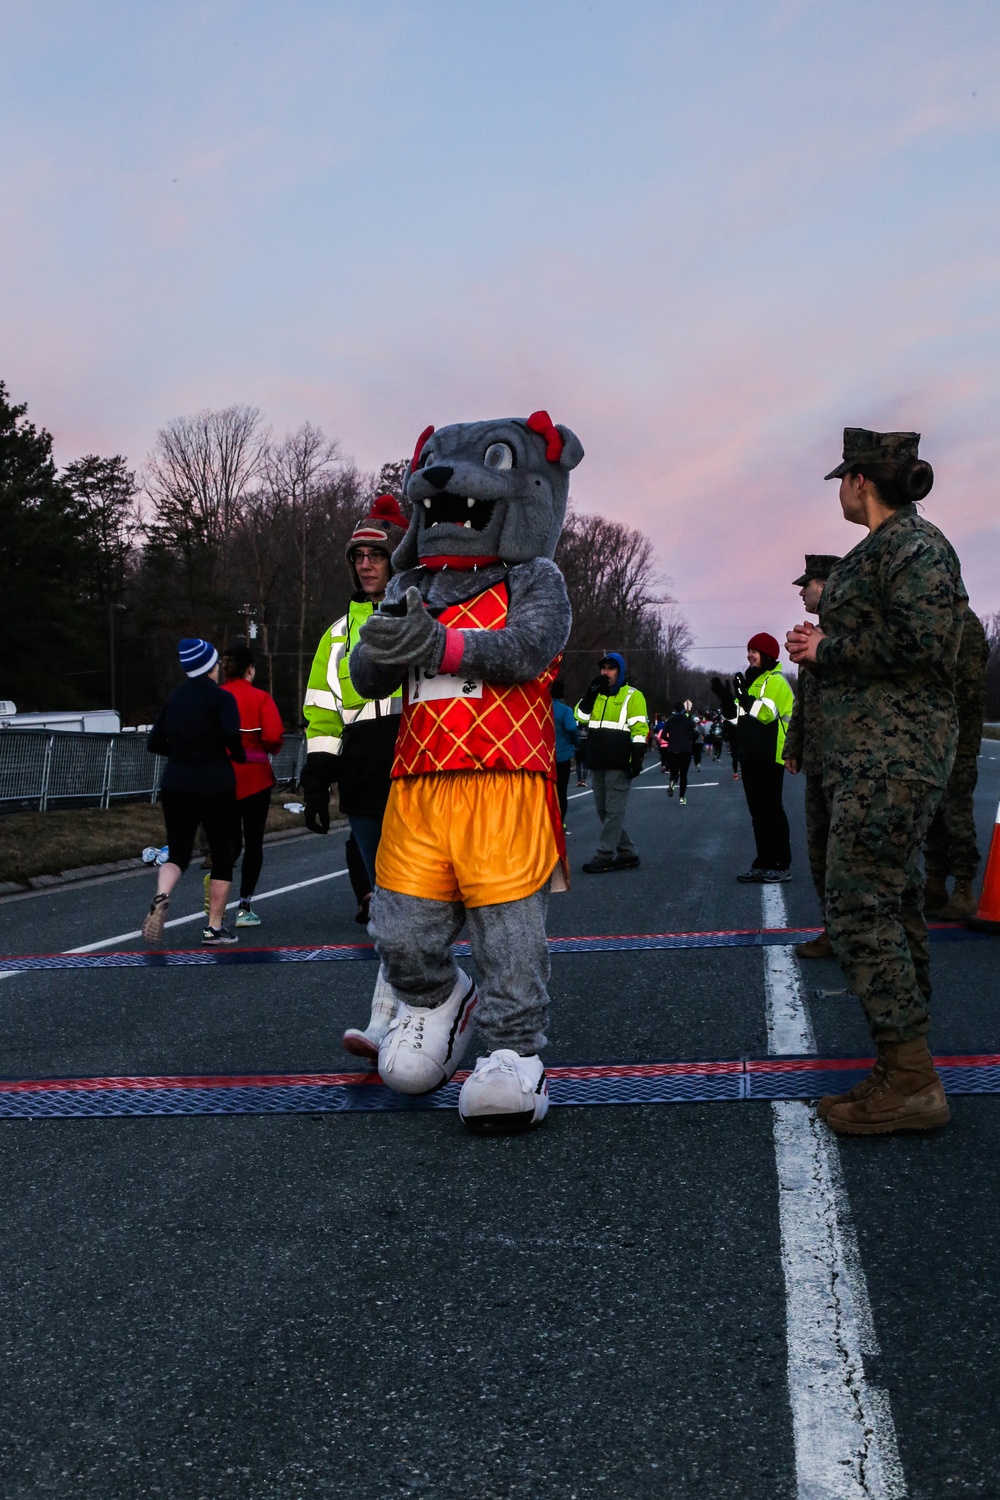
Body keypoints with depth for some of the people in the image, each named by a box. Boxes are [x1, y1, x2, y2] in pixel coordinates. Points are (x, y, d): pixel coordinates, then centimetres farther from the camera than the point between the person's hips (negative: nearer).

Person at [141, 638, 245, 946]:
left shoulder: (174, 699, 9)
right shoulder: (221, 698, -7)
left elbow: (154, 743, 10)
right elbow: (231, 734, -24)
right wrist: (239, 756, -4)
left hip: (175, 784, 4)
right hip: (215, 786, -4)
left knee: (178, 853, 13)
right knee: (222, 855, 10)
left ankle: (161, 896, -19)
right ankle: (214, 927, 9)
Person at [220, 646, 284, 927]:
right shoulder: (261, 698, -7)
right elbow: (274, 737, -16)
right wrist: (271, 749, 5)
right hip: (254, 777, -3)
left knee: (232, 841, 16)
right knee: (254, 842, 7)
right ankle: (244, 908, 6)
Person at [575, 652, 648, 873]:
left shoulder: (632, 696, -4)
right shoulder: (596, 695, 16)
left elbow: (639, 730, -9)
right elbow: (581, 716, 7)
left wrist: (637, 759, -17)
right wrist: (590, 694, -4)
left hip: (619, 765, -7)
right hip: (598, 764, 8)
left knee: (613, 811, -6)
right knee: (604, 810, 10)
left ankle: (604, 856, -5)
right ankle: (627, 853, 18)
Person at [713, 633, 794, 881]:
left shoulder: (775, 681, -7)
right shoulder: (750, 681, 20)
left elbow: (766, 714, -21)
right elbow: (739, 718, 19)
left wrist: (744, 694, -24)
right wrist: (726, 698, 5)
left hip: (769, 756, -9)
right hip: (751, 755, 9)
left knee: (771, 809, -9)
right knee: (757, 811, 9)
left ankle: (782, 865, -6)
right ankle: (763, 863, 14)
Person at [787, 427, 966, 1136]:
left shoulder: (914, 545, -11)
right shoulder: (882, 547, 20)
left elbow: (922, 643, -22)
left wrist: (828, 648, -13)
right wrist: (823, 646, 10)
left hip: (893, 755, -11)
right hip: (875, 752, 11)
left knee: (859, 903, -12)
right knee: (894, 901, 11)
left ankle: (910, 1079, -8)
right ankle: (909, 1073, 18)